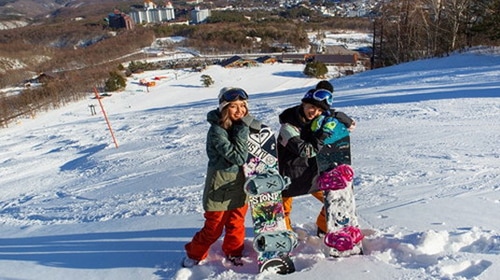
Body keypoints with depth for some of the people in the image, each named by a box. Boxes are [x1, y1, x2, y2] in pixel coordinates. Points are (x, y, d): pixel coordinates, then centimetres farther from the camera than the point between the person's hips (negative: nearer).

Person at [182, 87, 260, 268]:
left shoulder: (245, 126, -1)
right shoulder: (217, 130, -22)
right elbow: (238, 157, -28)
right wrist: (243, 130, -28)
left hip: (241, 183, 5)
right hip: (221, 186, -5)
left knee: (237, 224, 19)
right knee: (214, 228, 9)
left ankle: (233, 252, 42)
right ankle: (194, 254, 32)